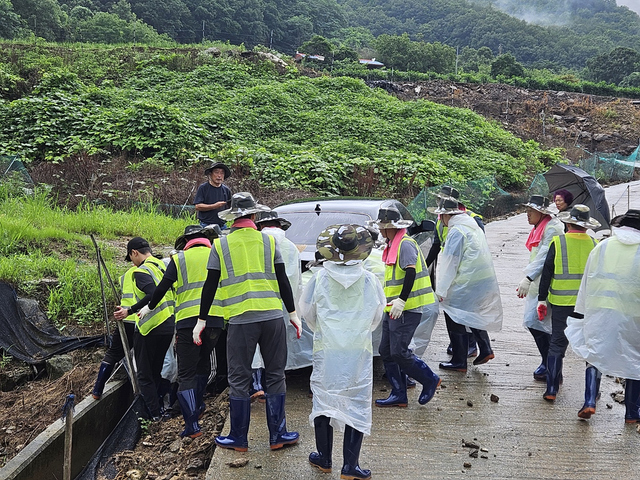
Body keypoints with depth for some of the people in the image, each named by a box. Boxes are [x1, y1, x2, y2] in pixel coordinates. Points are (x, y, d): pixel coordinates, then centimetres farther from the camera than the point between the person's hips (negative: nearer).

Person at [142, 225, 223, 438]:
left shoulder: (179, 259, 5)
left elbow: (162, 287, 1)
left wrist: (149, 307, 16)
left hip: (187, 320, -3)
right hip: (216, 319, 3)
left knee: (186, 374, 3)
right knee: (203, 364, 25)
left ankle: (192, 424, -4)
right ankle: (196, 406, 38)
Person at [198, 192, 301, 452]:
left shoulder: (220, 245, 3)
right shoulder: (269, 240, 5)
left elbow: (210, 286, 3)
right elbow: (282, 280, 4)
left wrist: (201, 319, 11)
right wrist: (293, 313, 11)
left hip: (240, 319, -1)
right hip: (273, 316, 1)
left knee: (239, 379, 9)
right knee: (275, 375, 12)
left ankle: (239, 439, 20)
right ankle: (277, 435, 20)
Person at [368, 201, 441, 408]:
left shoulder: (405, 244, -14)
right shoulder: (392, 245, 16)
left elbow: (411, 272, -24)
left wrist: (401, 300, -28)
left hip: (407, 310, -10)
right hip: (392, 309, 10)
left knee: (399, 353, -9)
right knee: (386, 352, 9)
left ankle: (430, 380, 12)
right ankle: (398, 394, 17)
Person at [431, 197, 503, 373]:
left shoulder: (456, 232, -15)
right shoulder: (473, 226, 13)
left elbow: (449, 264, -16)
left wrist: (442, 290, -10)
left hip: (466, 284, -9)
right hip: (484, 280, 9)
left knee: (456, 321, 2)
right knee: (473, 316, 24)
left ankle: (459, 362, 10)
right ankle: (485, 349, 22)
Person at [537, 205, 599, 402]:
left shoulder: (558, 243, -7)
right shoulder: (595, 245, -1)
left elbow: (546, 273, -5)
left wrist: (541, 299, 3)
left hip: (561, 303, -1)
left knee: (557, 344, 7)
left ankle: (552, 389, 7)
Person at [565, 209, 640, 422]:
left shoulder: (601, 247, 5)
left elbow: (586, 281, 9)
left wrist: (582, 310, 16)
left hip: (599, 311, 1)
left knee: (595, 354, 13)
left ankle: (589, 402, 2)